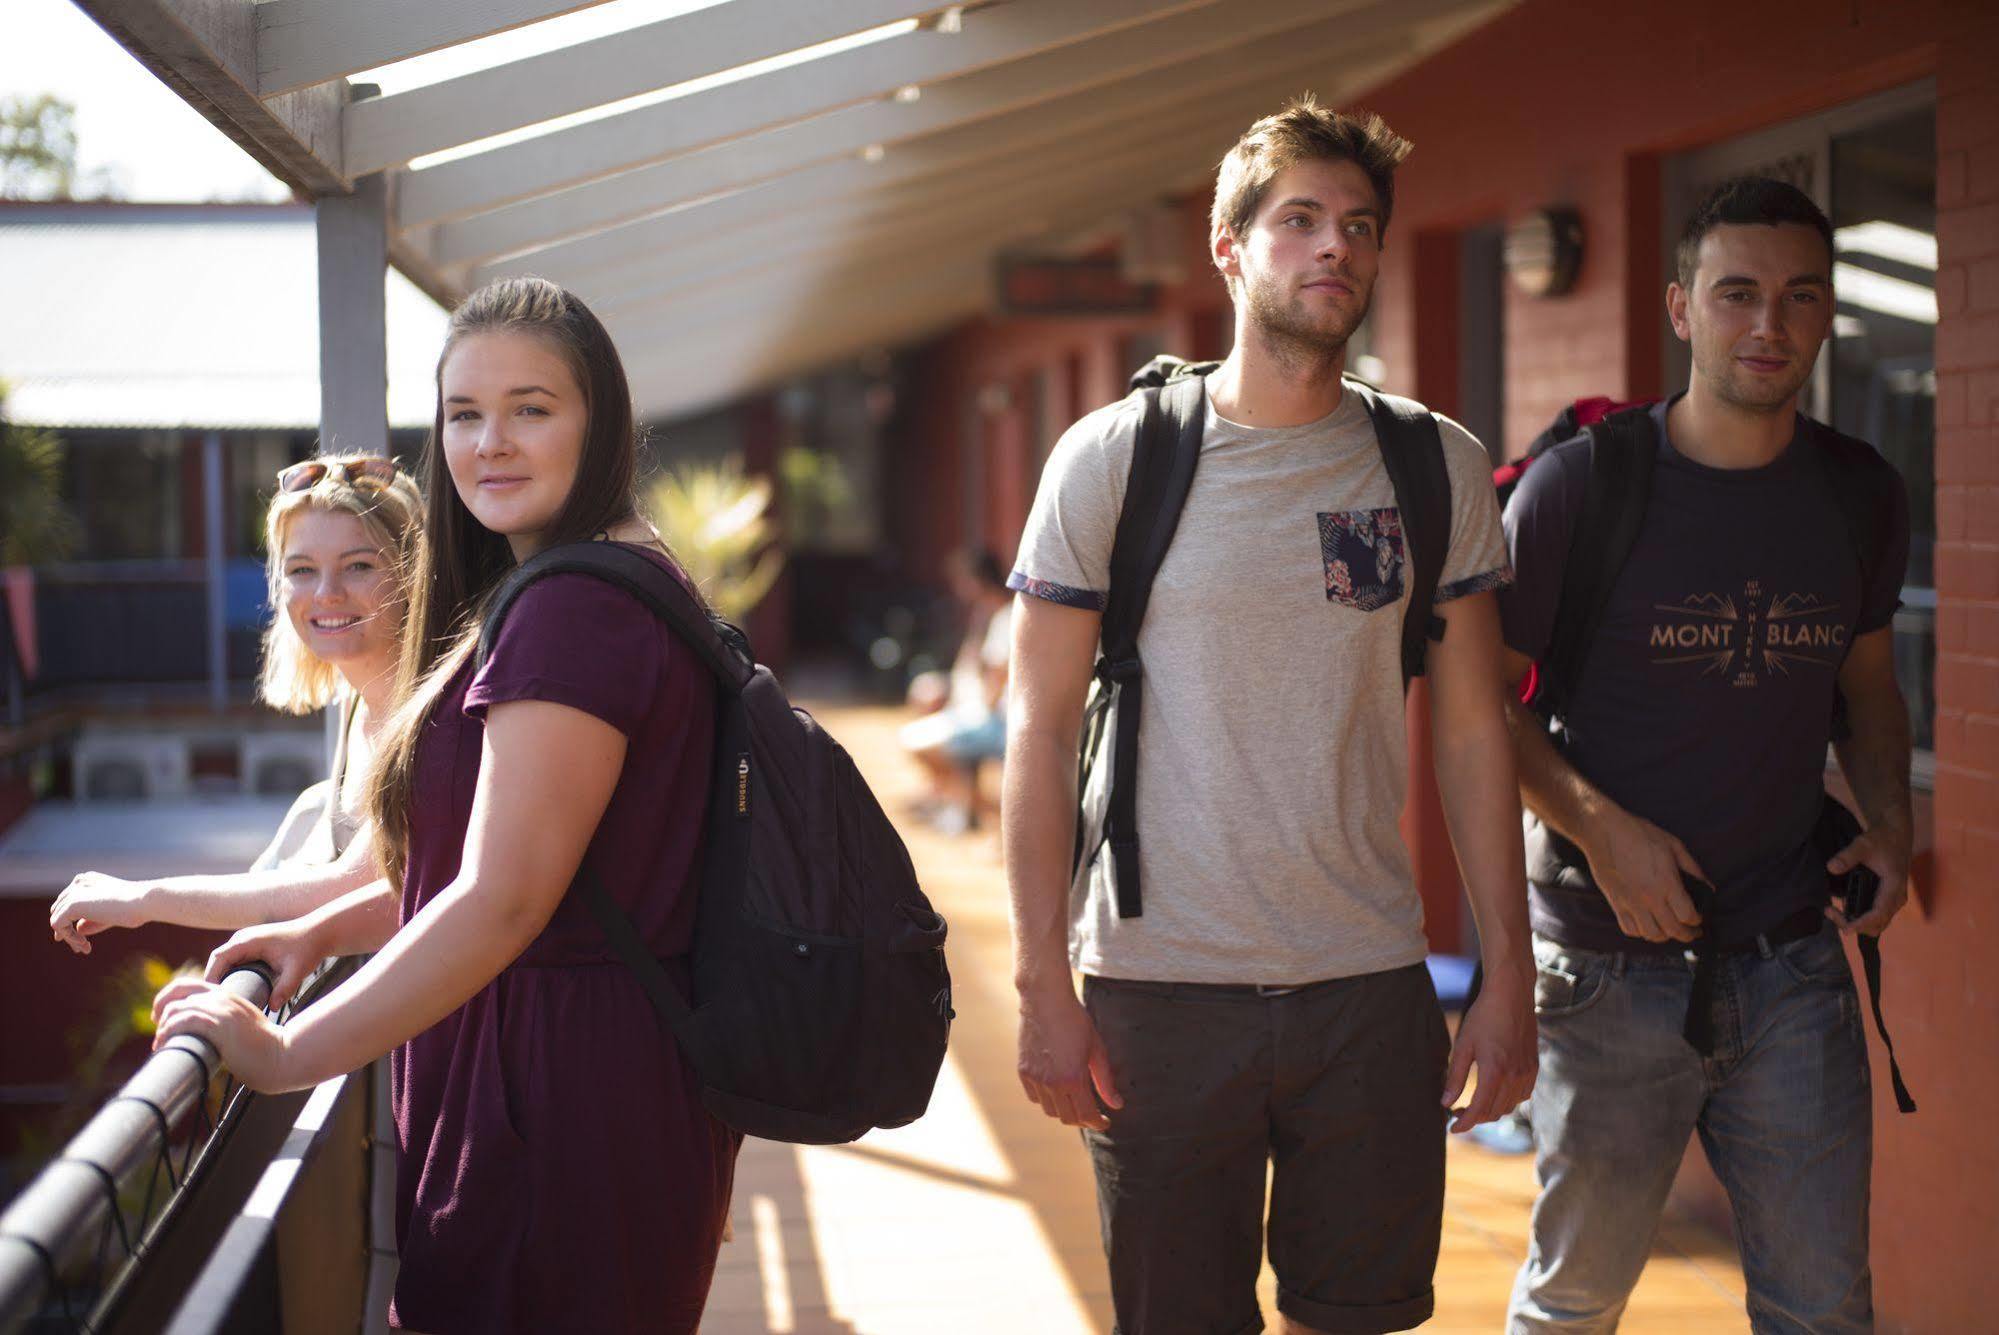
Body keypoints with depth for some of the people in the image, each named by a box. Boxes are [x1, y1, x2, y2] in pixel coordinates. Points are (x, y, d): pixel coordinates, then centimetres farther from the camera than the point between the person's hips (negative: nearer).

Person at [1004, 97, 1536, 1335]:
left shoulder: (1438, 469, 4)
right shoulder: (1113, 457, -2)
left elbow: (1473, 733, 7)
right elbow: (1043, 730, -1)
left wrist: (1509, 976, 3)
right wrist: (1044, 985, -7)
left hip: (1374, 988, 2)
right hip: (1159, 988, -2)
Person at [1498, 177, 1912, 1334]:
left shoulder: (1865, 496, 4)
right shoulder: (1581, 486, -9)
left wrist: (1891, 820, 1)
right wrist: (1599, 826, -16)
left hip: (1793, 965, 3)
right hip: (1613, 964, -3)